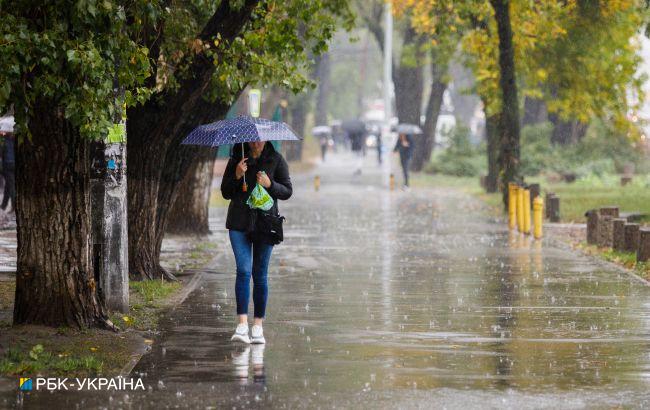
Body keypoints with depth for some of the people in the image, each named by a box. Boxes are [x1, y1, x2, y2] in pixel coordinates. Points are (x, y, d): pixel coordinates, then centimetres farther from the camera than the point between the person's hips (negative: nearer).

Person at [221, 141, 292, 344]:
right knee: (243, 270, -11)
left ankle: (258, 325, 8)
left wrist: (270, 184, -14)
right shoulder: (237, 158, 7)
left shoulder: (276, 160, 3)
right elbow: (226, 192, 8)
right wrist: (236, 176, -10)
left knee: (260, 274, 2)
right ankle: (242, 324, -16)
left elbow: (287, 191, 4)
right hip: (239, 222, 1)